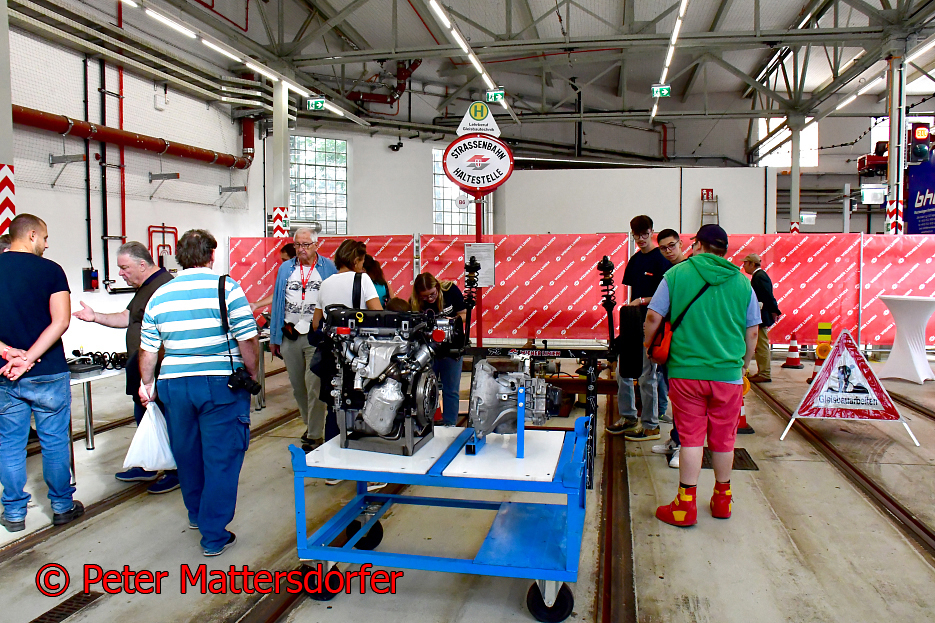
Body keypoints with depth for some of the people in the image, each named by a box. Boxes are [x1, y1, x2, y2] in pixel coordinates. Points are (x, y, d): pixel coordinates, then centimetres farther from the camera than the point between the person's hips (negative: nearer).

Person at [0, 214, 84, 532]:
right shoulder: (50, 270, -6)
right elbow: (60, 321, -16)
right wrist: (29, 359, -16)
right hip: (47, 374, -2)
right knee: (55, 441, 9)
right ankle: (62, 506, 20)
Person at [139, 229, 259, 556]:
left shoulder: (159, 295, 5)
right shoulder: (227, 287, -9)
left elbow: (147, 349, 10)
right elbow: (247, 340, -10)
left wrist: (147, 384, 23)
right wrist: (252, 374, 4)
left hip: (174, 385, 5)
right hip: (221, 383, -5)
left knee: (187, 452, 21)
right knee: (221, 458, 3)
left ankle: (196, 514, 41)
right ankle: (214, 535, 7)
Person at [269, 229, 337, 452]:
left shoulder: (328, 268, 0)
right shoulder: (285, 269, 12)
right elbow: (277, 303, 13)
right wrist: (274, 337, 10)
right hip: (289, 336, 5)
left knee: (314, 387, -5)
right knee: (297, 386, 14)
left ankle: (315, 435, 5)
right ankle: (310, 423, 32)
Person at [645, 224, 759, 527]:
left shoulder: (677, 273, -2)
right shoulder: (741, 282, 5)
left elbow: (653, 317, -4)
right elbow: (752, 332, 8)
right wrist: (744, 364, 22)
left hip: (686, 370, -2)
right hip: (728, 373, 2)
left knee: (691, 436, 4)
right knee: (723, 438, 14)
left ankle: (686, 505, 7)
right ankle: (722, 499, 29)